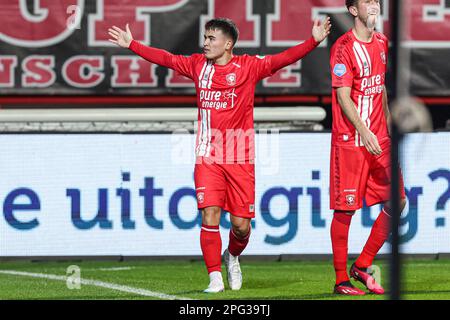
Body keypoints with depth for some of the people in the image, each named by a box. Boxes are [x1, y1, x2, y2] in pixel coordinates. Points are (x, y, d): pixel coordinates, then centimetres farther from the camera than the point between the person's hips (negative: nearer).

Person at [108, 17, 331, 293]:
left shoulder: (248, 66, -2)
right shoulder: (198, 65, 8)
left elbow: (282, 60, -11)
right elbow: (165, 59, 19)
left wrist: (314, 41, -24)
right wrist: (132, 44, 22)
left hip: (240, 157, -2)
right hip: (208, 156, 2)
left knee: (241, 225, -1)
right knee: (210, 215, -12)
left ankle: (232, 256, 32)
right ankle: (215, 278, -4)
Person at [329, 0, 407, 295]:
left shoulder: (382, 43, 11)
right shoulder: (344, 47, -11)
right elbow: (343, 97, -16)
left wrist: (388, 124, 18)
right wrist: (364, 132, -25)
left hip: (379, 139, 7)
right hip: (350, 139, -7)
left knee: (396, 202, 3)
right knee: (345, 209, -2)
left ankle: (363, 266, 15)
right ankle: (341, 279, 6)